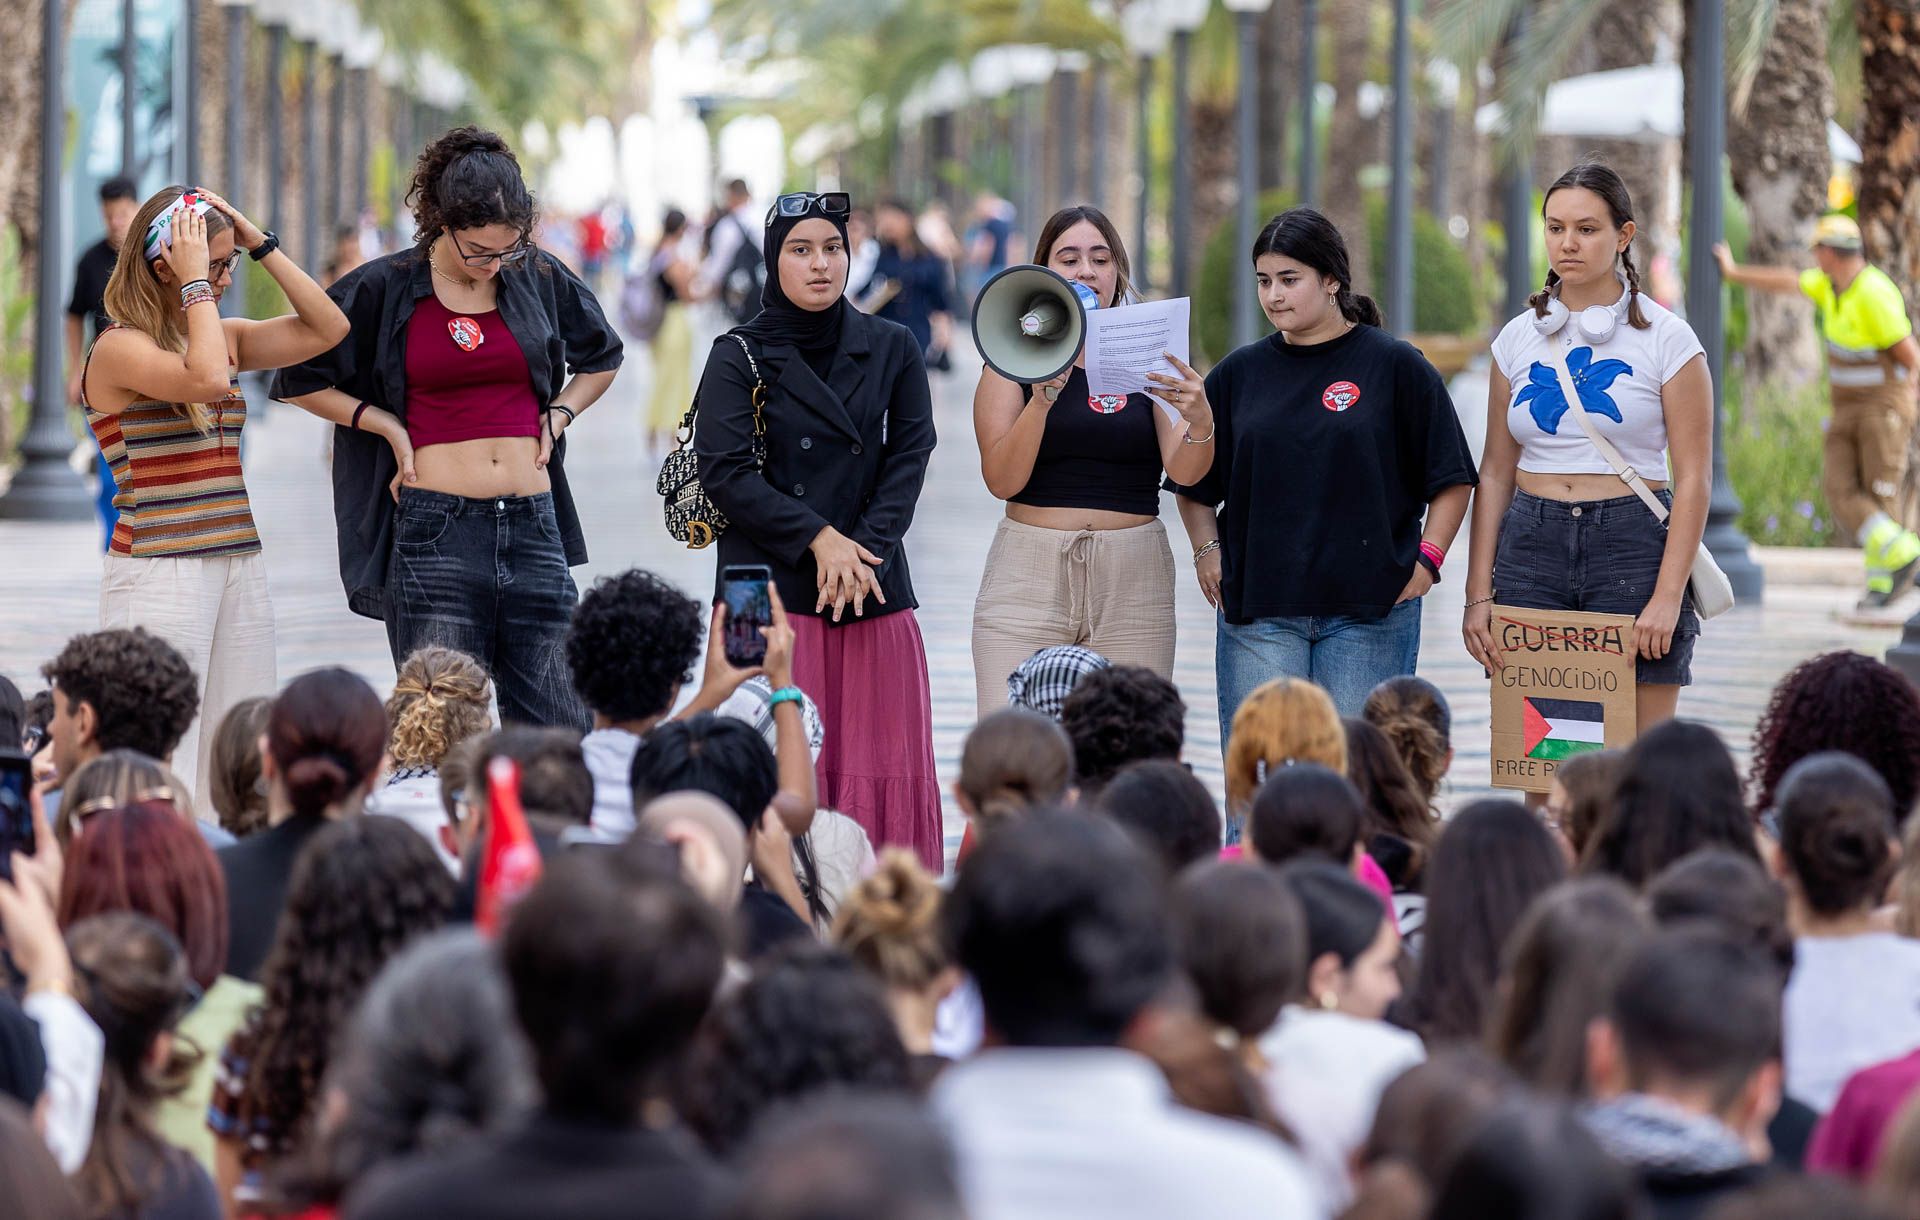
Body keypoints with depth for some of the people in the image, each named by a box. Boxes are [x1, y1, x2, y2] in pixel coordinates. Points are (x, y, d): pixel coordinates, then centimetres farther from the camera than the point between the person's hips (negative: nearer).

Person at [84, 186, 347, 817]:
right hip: (158, 570, -7)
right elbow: (207, 380, -24)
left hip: (238, 566, 7)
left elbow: (327, 328, 11)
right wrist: (195, 285, -15)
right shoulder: (119, 349, -8)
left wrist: (262, 244, 7)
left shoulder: (224, 337, 14)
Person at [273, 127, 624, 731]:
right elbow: (300, 380, 8)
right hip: (434, 529, -3)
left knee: (556, 728, 1)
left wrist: (558, 415, 9)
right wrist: (388, 426, -2)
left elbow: (603, 359, 25)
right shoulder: (384, 289, -1)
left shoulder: (539, 278, 7)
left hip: (532, 523, 3)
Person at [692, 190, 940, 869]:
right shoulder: (739, 357, 3)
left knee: (879, 766, -2)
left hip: (873, 589, 2)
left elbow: (909, 459, 4)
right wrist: (819, 539, -13)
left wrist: (864, 551, -10)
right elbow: (725, 474, -5)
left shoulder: (891, 350, 11)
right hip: (769, 590, -2)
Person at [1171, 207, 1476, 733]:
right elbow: (1193, 485, 19)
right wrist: (1207, 550, 6)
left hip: (1370, 610, -2)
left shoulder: (1395, 366, 1)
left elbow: (1451, 479, 5)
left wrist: (1427, 558, -4)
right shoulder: (1240, 373, 10)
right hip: (1257, 611, 2)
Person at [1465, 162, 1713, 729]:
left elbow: (1693, 479, -3)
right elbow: (1496, 471, 12)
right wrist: (1479, 592, 4)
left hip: (1632, 551, -3)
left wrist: (1667, 597, -12)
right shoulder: (1519, 338, 10)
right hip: (1532, 546, 3)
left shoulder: (1665, 337, 0)